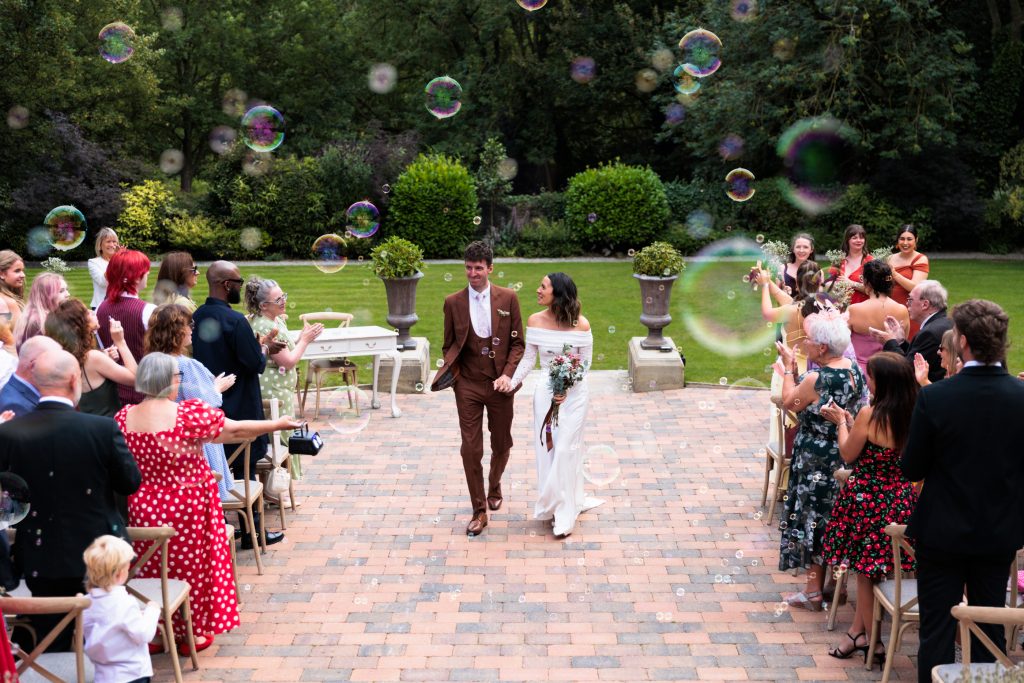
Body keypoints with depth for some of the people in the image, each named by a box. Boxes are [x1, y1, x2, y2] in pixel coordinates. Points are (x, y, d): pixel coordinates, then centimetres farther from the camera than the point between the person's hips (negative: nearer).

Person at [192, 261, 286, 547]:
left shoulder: (197, 317, 5)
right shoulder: (235, 320, -21)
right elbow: (256, 364, -19)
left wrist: (257, 344, 12)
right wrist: (265, 345, 0)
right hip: (238, 407, -8)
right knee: (245, 469, 3)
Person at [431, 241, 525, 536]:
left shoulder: (508, 298, -2)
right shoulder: (453, 302, 0)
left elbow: (517, 343, 2)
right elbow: (449, 345, 8)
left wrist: (508, 374, -11)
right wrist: (448, 372, -10)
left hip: (500, 384, 0)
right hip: (468, 385, 0)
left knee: (501, 445, 15)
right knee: (471, 450, -3)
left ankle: (494, 486, 45)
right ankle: (479, 511, 8)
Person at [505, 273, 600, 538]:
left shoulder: (581, 324, -13)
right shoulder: (535, 321, -4)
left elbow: (585, 362, -6)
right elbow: (529, 357, 2)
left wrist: (567, 389, -16)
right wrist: (513, 381, -13)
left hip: (574, 393, -3)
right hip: (546, 392, 3)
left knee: (566, 449, -2)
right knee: (546, 448, 7)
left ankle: (565, 512, 9)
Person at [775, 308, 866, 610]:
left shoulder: (816, 379, -26)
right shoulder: (854, 370, -2)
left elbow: (789, 403, -10)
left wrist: (788, 367, 0)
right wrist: (795, 371, 8)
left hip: (816, 464, -8)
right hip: (847, 458, 8)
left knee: (814, 520, 4)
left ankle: (814, 591, 13)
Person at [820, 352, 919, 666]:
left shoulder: (870, 414, -19)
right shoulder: (914, 416, -1)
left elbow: (848, 455, -7)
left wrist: (841, 422, 8)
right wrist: (851, 422, 16)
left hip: (868, 499, -6)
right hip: (900, 498, 6)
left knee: (867, 570, 8)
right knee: (869, 569, 17)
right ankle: (858, 632, 25)